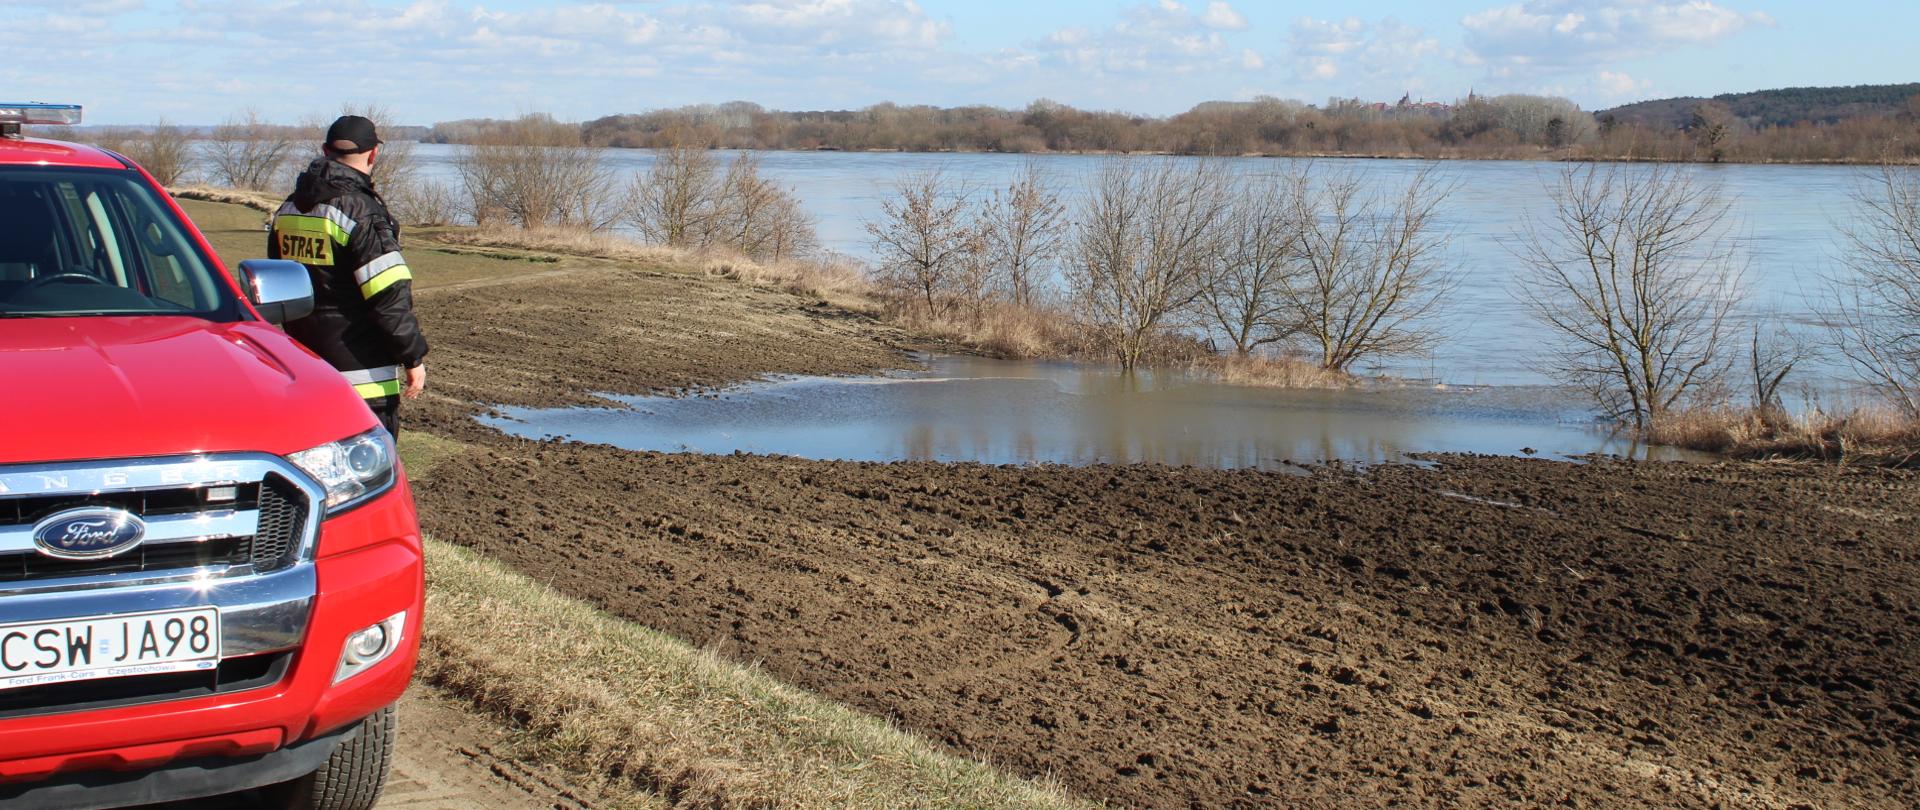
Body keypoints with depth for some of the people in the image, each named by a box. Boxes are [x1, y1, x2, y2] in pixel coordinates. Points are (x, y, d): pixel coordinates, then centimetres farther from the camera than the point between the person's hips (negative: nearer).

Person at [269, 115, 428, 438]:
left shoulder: (288, 209, 10)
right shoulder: (363, 212, -16)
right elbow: (390, 298, -18)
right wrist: (413, 357, -11)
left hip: (304, 368, 8)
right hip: (360, 372, -8)